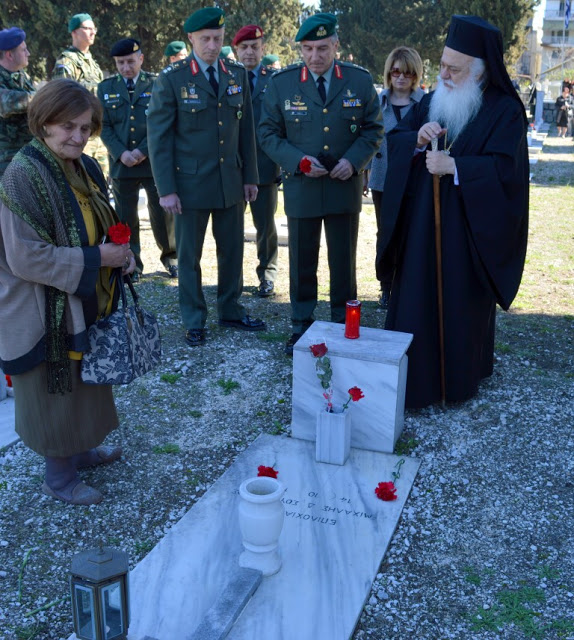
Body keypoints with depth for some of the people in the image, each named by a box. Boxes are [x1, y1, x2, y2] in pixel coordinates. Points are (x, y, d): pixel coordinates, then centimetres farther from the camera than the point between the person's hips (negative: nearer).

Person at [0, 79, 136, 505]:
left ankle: (80, 449, 44)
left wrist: (121, 251, -5)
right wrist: (94, 259, -23)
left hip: (86, 302, 8)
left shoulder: (85, 168, 3)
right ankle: (58, 476, 28)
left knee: (85, 381, 22)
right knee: (55, 389, 8)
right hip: (46, 309, -8)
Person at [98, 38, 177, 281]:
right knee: (125, 217, 7)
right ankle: (132, 264, 19)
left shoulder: (156, 84, 2)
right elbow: (104, 126, 4)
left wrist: (143, 151, -13)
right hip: (121, 164, 2)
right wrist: (121, 153, -11)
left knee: (162, 213, 3)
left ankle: (170, 256, 22)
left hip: (154, 161, -2)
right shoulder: (106, 88, 8)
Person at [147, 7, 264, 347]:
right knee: (190, 255, 7)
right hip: (191, 184, -4)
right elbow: (159, 137, -8)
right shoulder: (172, 79, -7)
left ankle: (231, 310, 29)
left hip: (231, 182, 4)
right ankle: (194, 321, 21)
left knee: (233, 250, 12)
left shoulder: (238, 75, 6)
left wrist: (250, 176, 6)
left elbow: (246, 129, 10)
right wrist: (166, 189, -12)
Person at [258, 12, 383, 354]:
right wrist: (298, 160, -16)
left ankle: (344, 325, 25)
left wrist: (353, 160, -13)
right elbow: (269, 133, 1)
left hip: (345, 186, 1)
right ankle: (302, 324, 25)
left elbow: (373, 129, 5)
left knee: (344, 262, 9)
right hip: (301, 186, 0)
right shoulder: (281, 82, -3)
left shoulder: (360, 80, -1)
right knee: (302, 262, 10)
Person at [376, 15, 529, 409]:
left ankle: (460, 378, 21)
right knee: (417, 298, 6)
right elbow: (395, 138, 6)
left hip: (470, 228, -4)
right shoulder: (433, 101, 9)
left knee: (462, 301, 4)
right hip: (422, 224, 5)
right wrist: (418, 138, -15)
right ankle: (415, 377, 20)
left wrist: (454, 165, -28)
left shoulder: (505, 111, -7)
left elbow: (503, 168, -17)